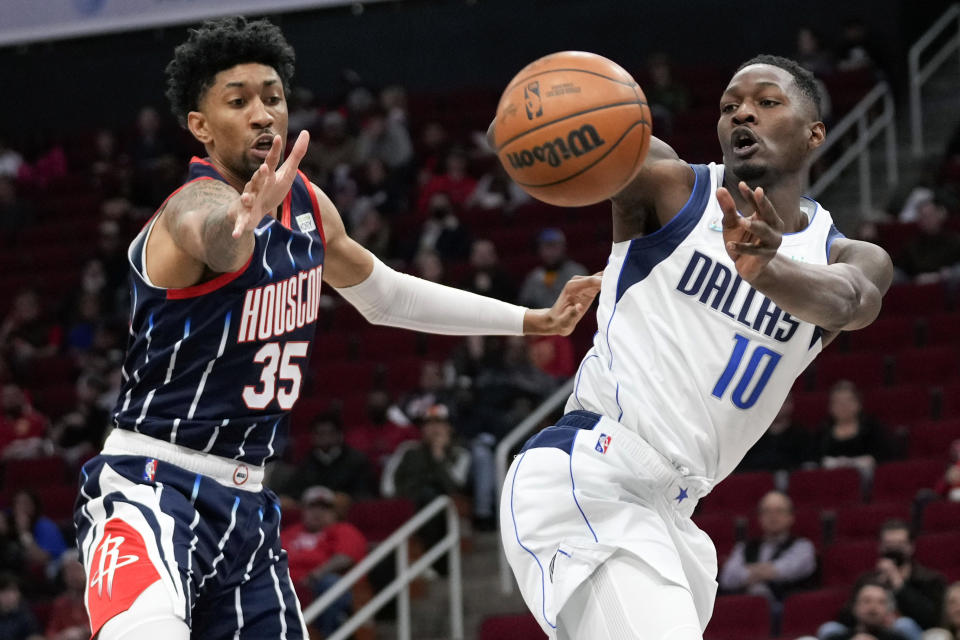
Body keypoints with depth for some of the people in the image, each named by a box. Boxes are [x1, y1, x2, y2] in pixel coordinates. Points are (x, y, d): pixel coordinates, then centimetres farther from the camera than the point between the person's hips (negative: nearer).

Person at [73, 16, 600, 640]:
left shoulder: (309, 204, 9)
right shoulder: (202, 201, -17)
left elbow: (384, 293, 28)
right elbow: (211, 234, -44)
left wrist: (531, 320, 30)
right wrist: (239, 222, -68)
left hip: (245, 503, 9)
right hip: (150, 486, -8)